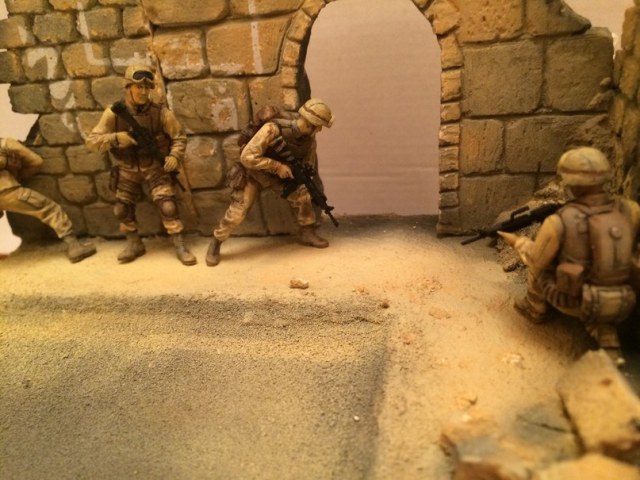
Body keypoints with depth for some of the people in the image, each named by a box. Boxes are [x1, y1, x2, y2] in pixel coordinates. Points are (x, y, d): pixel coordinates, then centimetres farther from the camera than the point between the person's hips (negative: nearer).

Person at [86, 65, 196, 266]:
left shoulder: (160, 112, -16)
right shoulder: (114, 113, -14)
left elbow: (179, 136, -4)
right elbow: (92, 141, -12)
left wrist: (175, 156, -21)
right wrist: (115, 138, -30)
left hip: (155, 167, -2)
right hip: (127, 170, 2)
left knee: (168, 205, -15)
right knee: (122, 209, 9)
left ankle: (180, 246, -3)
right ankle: (134, 244, 30)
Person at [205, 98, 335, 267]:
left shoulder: (308, 138, -16)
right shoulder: (273, 129, -37)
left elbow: (309, 161, 4)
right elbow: (247, 157, -39)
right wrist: (278, 166, -36)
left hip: (277, 172, 6)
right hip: (252, 172, -5)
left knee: (302, 195, -7)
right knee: (236, 213, -9)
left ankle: (307, 233, 13)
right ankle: (215, 244, 13)